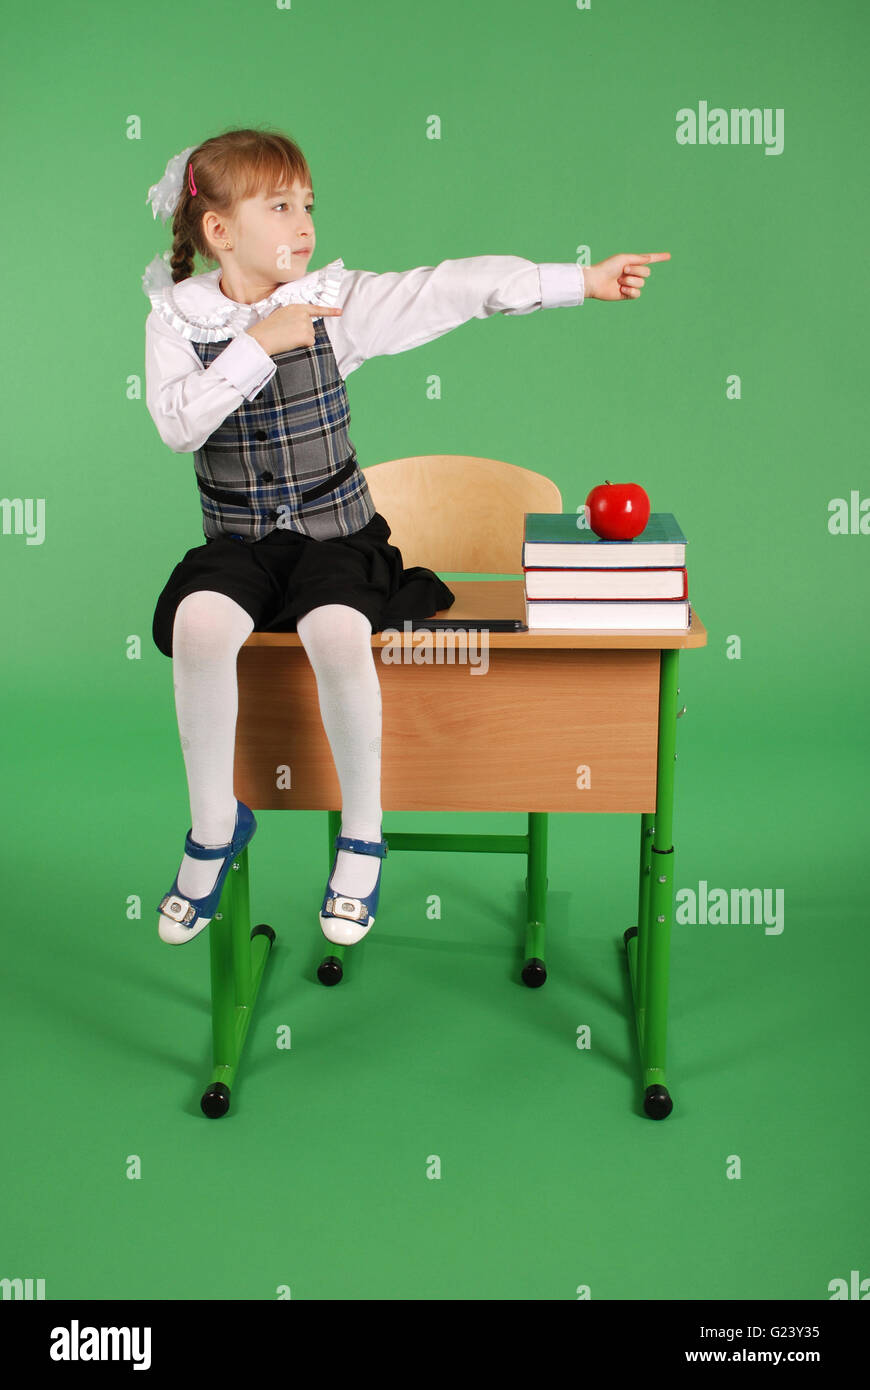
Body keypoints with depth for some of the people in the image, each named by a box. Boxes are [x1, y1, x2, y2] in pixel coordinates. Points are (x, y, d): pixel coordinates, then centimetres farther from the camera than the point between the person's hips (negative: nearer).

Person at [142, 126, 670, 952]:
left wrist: (582, 280, -12)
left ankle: (362, 836, -8)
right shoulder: (177, 316, 2)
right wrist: (257, 345, -18)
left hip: (334, 532, -1)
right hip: (237, 540, 1)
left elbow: (456, 288, -7)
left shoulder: (336, 301, 0)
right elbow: (177, 425, -13)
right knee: (199, 626, -29)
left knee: (338, 634, -30)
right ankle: (214, 824, -7)